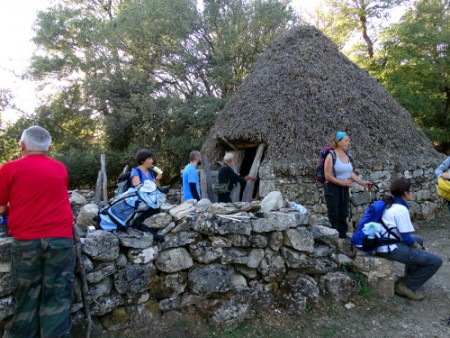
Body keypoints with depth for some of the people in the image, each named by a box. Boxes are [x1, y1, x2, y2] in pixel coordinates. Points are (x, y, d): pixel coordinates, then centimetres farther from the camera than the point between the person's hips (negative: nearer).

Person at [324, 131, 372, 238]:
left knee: (343, 215, 11)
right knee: (334, 217, 0)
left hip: (344, 189, 7)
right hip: (332, 189, -6)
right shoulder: (331, 156, -13)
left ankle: (343, 237, 20)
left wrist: (362, 183, 6)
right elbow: (328, 176, -17)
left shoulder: (347, 156, 8)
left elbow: (351, 173, 13)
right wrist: (343, 182, -18)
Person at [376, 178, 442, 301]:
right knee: (436, 261, -7)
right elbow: (406, 237, -15)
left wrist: (418, 245, 18)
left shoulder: (390, 204, 12)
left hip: (382, 243, 10)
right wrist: (420, 248, 4)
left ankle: (411, 275, 37)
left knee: (418, 239, 33)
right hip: (391, 249, -10)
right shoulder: (401, 209, -17)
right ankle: (407, 286, 2)